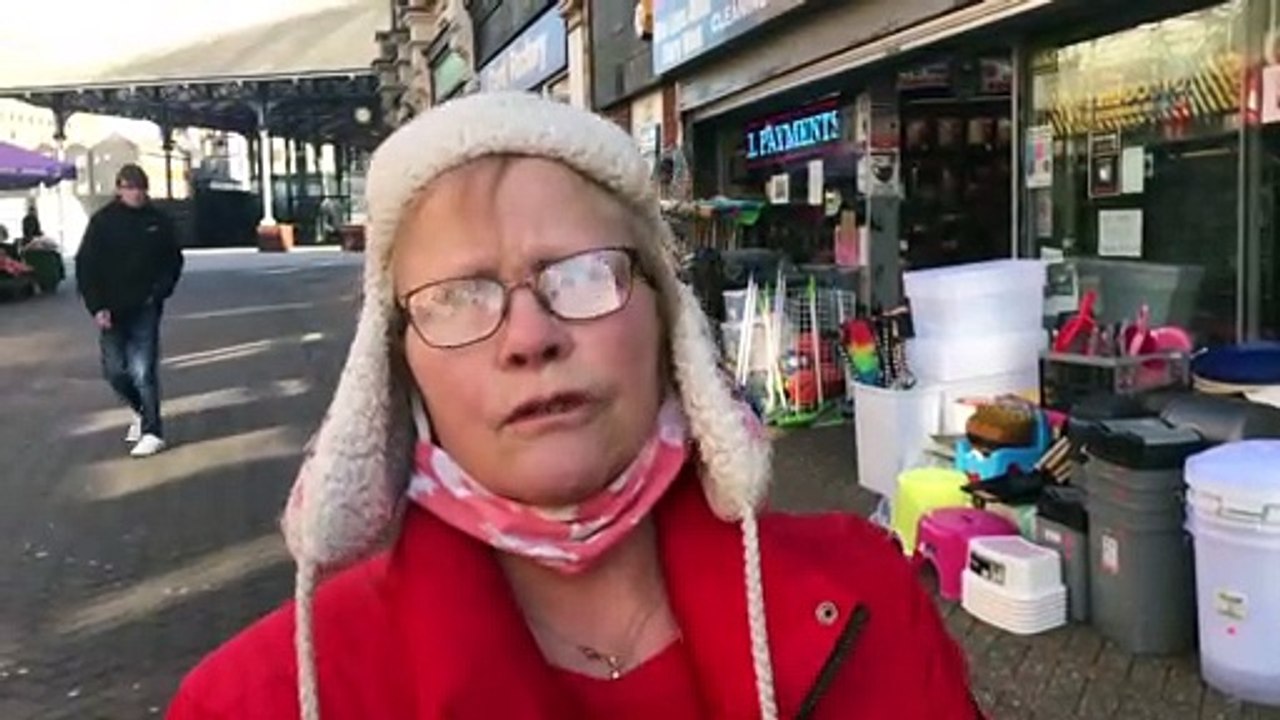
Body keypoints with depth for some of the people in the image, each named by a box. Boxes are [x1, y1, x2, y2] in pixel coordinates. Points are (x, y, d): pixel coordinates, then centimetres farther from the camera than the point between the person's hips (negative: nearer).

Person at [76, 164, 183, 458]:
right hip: (111, 311, 1)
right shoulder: (102, 221, -3)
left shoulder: (158, 221, 0)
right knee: (115, 371, 8)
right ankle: (141, 411, 33)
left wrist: (161, 290, -6)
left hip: (145, 309, -1)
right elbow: (85, 267, -3)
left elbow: (174, 260, 9)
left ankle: (152, 432, 1)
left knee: (143, 371, -7)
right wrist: (97, 307, -11)